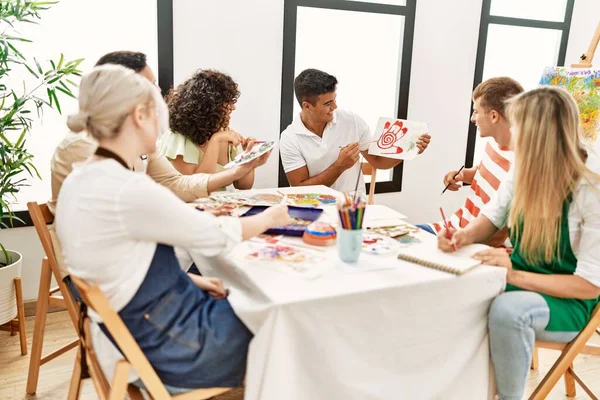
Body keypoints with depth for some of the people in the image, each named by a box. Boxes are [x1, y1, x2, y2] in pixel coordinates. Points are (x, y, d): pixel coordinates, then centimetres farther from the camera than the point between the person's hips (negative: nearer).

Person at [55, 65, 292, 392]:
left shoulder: (81, 179, 0)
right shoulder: (129, 190, -29)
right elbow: (217, 236, -16)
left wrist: (188, 280, 6)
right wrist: (269, 218, 2)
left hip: (135, 326, 8)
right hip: (169, 345, -8)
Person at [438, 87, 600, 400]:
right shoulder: (526, 168, -7)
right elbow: (493, 217, 6)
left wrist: (515, 275, -32)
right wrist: (463, 236, -17)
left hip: (570, 302, -5)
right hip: (520, 278, 6)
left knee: (507, 309, -36)